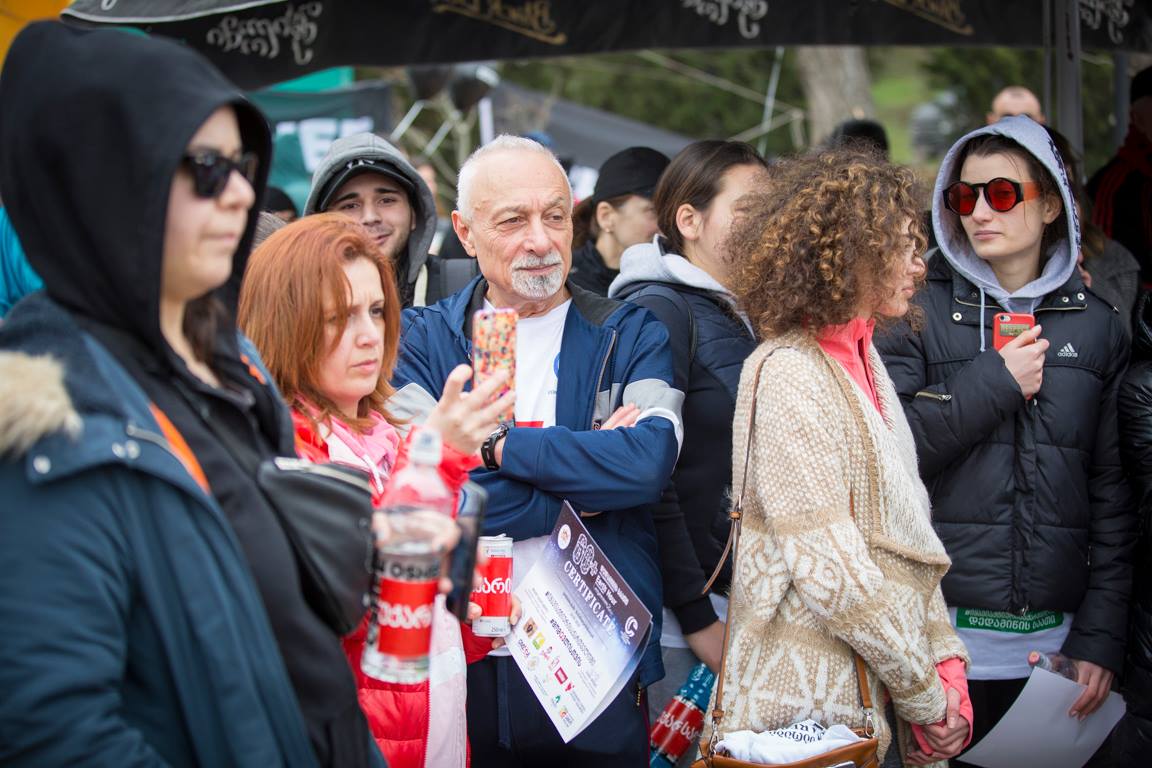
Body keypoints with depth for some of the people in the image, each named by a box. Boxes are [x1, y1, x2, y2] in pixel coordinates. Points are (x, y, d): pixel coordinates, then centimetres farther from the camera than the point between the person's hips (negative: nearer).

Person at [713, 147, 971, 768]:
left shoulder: (862, 362, 10)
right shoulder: (788, 373, -16)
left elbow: (908, 526, 12)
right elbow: (830, 567, -20)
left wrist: (945, 658, 1)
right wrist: (924, 693, -13)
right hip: (813, 702, -8)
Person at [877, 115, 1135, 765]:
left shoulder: (1098, 327, 6)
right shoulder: (920, 314, 2)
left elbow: (1112, 490, 5)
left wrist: (1101, 635, 0)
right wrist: (996, 383, -12)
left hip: (1053, 639, 2)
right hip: (940, 635, -2)